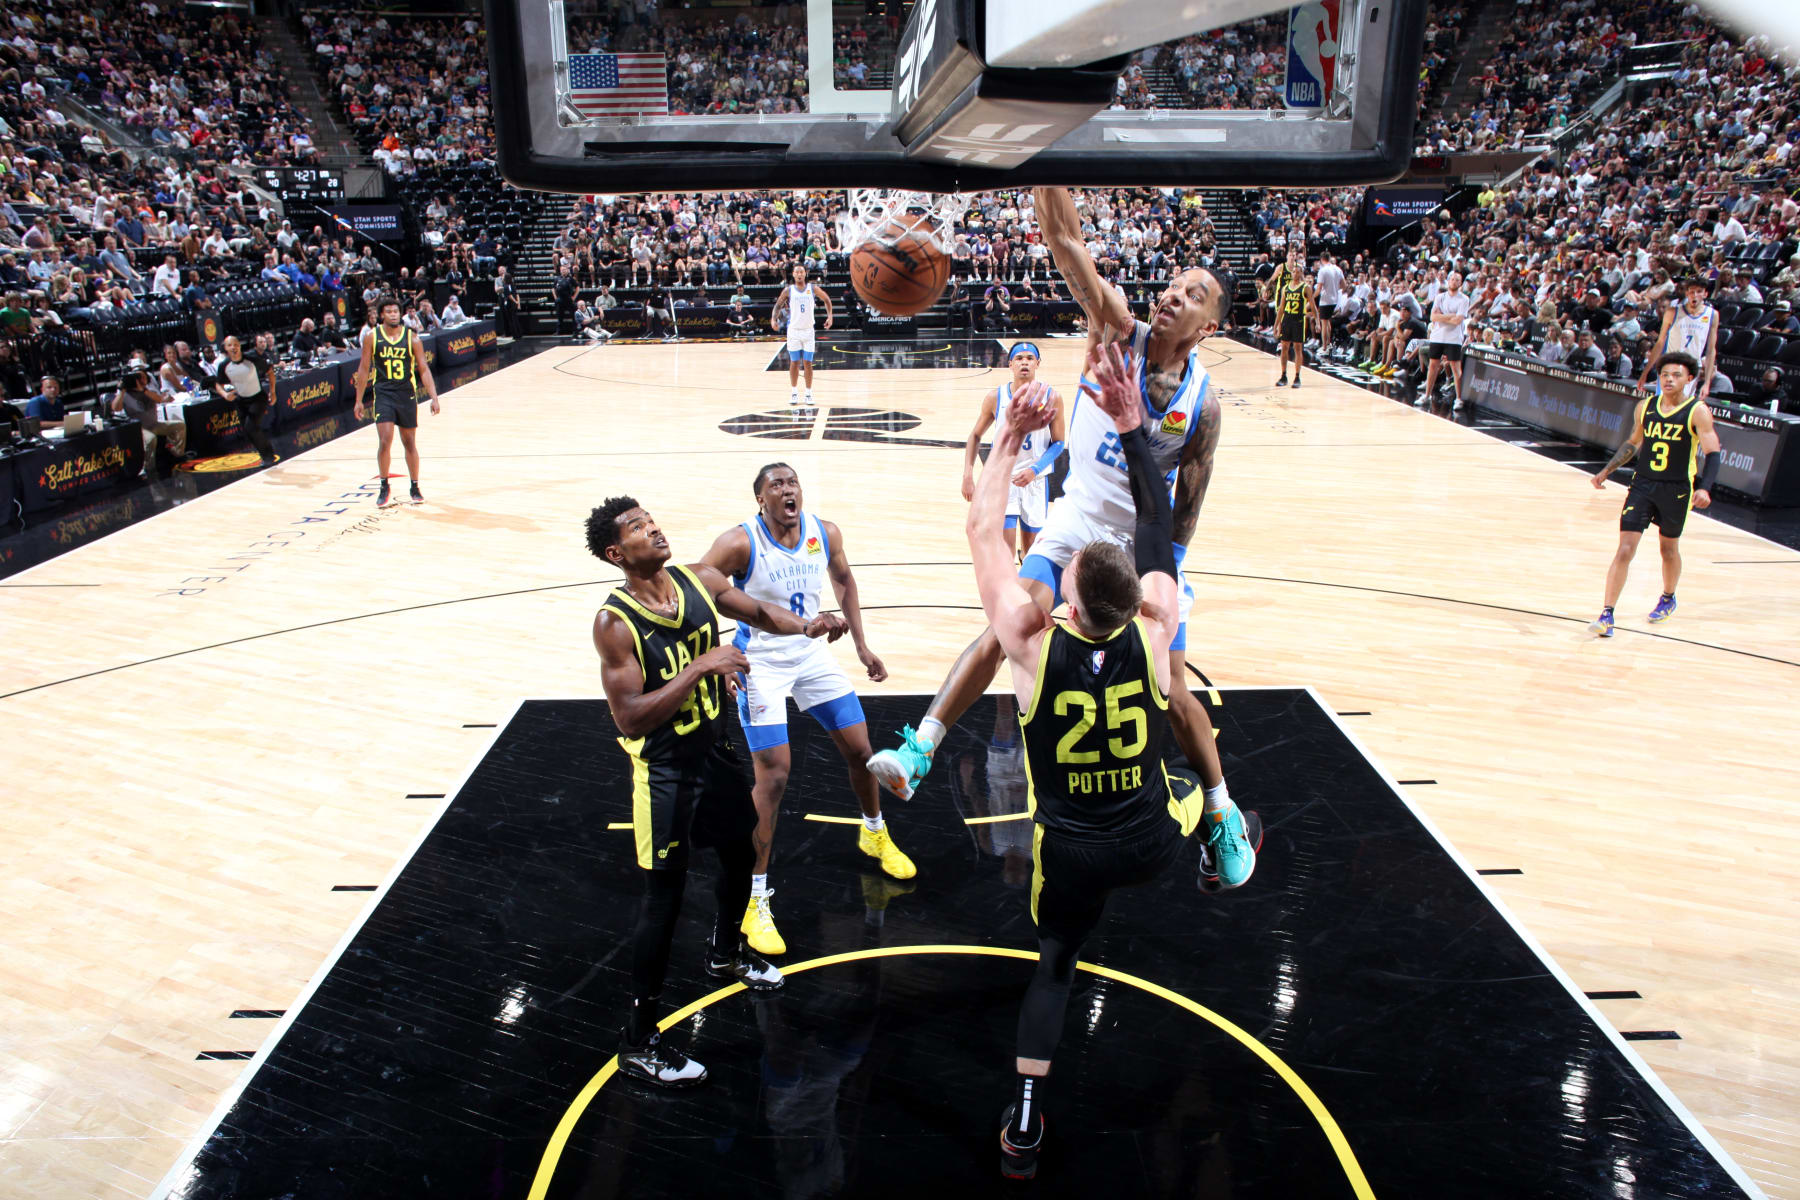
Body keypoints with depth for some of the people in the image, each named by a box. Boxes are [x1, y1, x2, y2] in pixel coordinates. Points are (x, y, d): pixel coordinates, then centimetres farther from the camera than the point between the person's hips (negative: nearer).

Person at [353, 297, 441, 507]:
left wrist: (434, 398, -10)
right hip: (383, 395, -1)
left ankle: (415, 487, 23)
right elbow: (364, 370, 5)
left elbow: (424, 370, -2)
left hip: (407, 395, 1)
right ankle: (384, 487, 6)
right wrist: (359, 400, 5)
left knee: (410, 443, 10)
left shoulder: (412, 338, -2)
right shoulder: (372, 338, -2)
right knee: (385, 442, -10)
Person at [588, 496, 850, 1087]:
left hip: (714, 748, 7)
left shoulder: (699, 580, -6)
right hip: (662, 767, -7)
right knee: (665, 894, -3)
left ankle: (726, 953, 54)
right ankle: (638, 1041, 12)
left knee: (739, 853, 24)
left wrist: (805, 625, -11)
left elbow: (758, 611, 9)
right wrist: (700, 668, -34)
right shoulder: (614, 622, -23)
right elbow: (630, 718, -28)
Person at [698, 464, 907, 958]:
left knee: (859, 749, 10)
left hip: (811, 654, 5)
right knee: (774, 773, -13)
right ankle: (755, 898, 0)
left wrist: (861, 645, 11)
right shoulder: (740, 543, -22)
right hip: (760, 663, -5)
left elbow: (843, 580, 12)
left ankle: (874, 834, 41)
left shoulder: (825, 534, -7)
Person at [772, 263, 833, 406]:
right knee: (794, 362, 3)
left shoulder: (813, 288, 0)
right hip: (793, 330, 0)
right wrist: (774, 319, -11)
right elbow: (778, 305, 7)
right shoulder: (788, 290, -1)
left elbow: (827, 300, 12)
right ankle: (794, 392, 12)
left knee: (808, 363, 0)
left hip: (808, 330, 0)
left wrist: (829, 316, 0)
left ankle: (809, 393, 8)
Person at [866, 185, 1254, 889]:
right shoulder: (1117, 333, -11)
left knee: (1171, 692, 3)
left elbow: (1186, 509, -8)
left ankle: (1222, 817, 26)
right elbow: (1065, 241, -26)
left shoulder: (1202, 401, -13)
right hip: (1074, 527, 1)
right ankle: (919, 750, -21)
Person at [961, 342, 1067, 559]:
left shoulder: (1051, 397, -8)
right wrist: (968, 476, -5)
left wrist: (1035, 470, -18)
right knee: (1004, 543, -11)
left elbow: (1058, 442, -3)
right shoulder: (995, 397, -7)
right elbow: (975, 436, 4)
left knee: (1031, 545, 10)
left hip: (1036, 479, 1)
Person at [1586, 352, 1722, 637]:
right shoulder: (1645, 406, 3)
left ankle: (1668, 600, 43)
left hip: (1677, 491, -2)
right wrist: (1607, 470, 15)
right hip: (1642, 485, 2)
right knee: (1625, 549, -8)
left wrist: (1705, 488, -27)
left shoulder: (1698, 412, -9)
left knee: (1669, 549, 16)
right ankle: (1607, 615, -9)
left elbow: (1712, 454, -13)